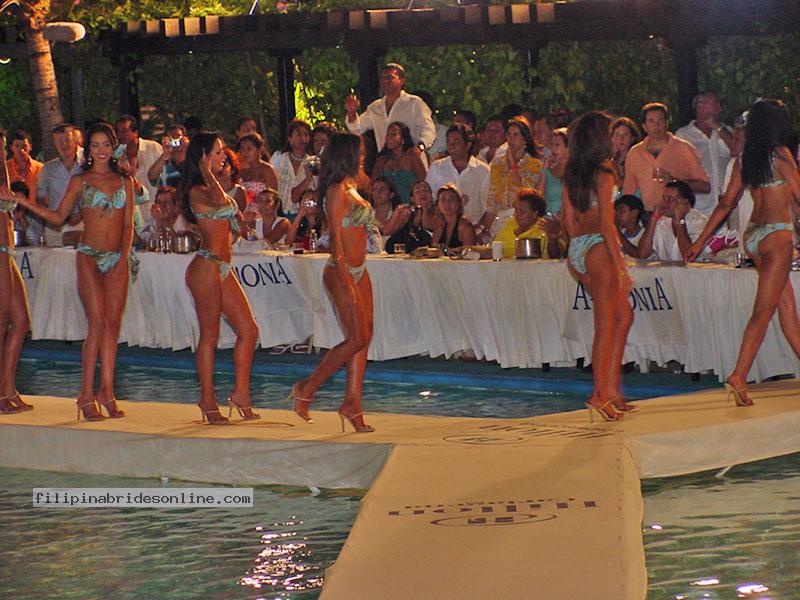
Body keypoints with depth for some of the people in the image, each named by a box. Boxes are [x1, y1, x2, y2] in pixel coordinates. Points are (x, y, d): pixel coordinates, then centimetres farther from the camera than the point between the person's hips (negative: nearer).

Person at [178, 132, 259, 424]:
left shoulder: (214, 187, 18)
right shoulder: (197, 191, -10)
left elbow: (236, 226, 26)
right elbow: (218, 201, -32)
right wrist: (207, 172, -21)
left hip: (222, 268, 10)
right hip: (206, 266, -10)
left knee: (248, 329, 6)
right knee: (210, 334, -3)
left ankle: (241, 393, 12)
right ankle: (208, 400, 4)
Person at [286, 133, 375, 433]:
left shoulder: (351, 189, 15)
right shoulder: (337, 191, -14)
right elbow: (335, 238, -18)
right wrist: (346, 283, -22)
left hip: (358, 270, 9)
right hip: (342, 272, -9)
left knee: (364, 337, 5)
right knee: (357, 338, -9)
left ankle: (352, 402, 7)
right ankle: (306, 390, 2)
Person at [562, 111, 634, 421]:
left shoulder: (571, 174, 11)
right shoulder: (603, 172, -11)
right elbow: (606, 224, -15)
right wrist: (621, 267, -13)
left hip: (577, 249, 8)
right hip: (598, 248, -8)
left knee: (623, 314, 15)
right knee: (605, 325, -2)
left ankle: (612, 388, 11)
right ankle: (600, 395, -2)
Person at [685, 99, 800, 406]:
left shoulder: (744, 160, 8)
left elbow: (726, 203, 10)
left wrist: (700, 241, 15)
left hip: (753, 235, 7)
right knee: (763, 310, -8)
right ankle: (738, 376, -15)